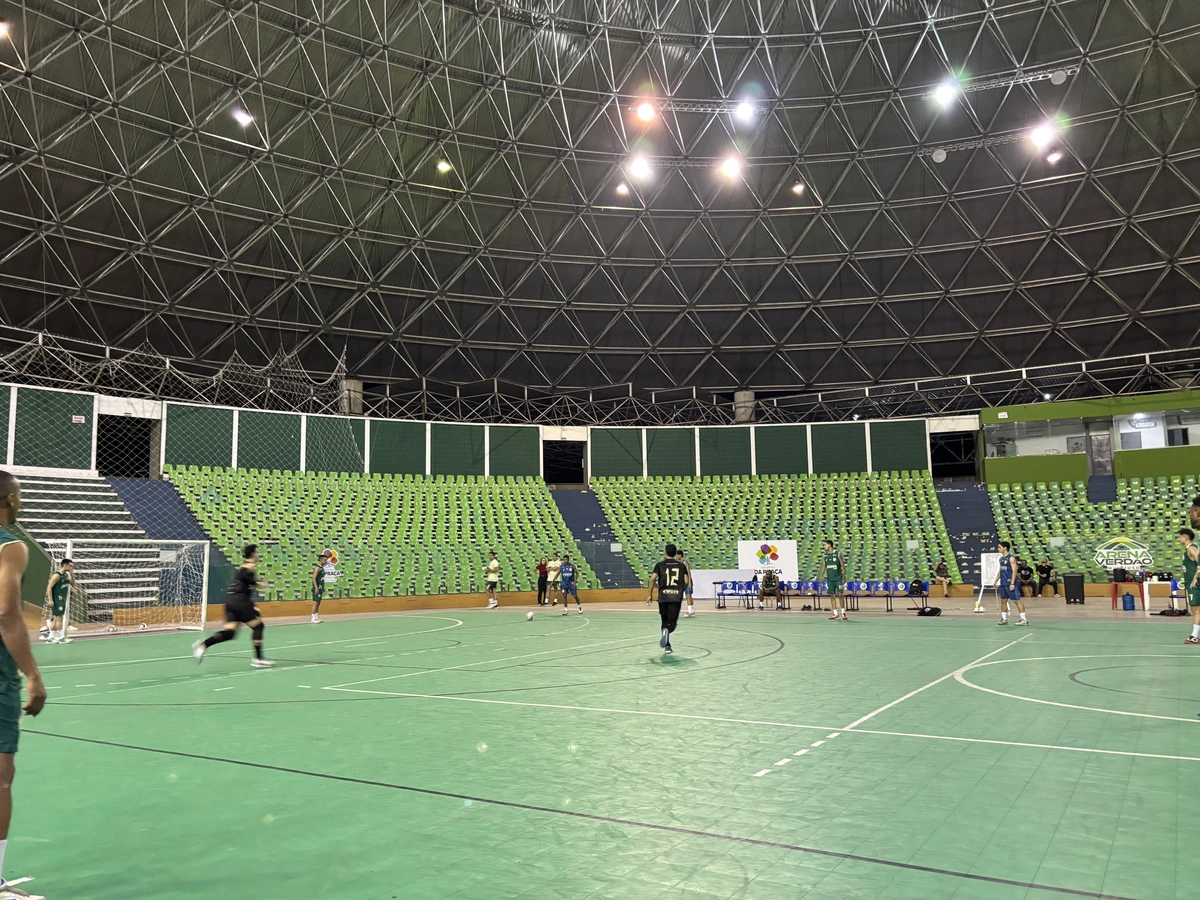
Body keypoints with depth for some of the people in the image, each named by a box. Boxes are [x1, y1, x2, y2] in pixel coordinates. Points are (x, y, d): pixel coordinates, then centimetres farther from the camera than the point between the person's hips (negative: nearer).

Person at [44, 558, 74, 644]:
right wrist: (50, 600, -21)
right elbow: (49, 587, -17)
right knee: (59, 618, -6)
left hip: (62, 600, 9)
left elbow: (73, 584, 17)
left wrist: (72, 574, 3)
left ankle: (50, 637, 18)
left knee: (56, 619, 12)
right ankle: (62, 637, -3)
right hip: (57, 600, -9)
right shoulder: (57, 575, -14)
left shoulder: (66, 575, 11)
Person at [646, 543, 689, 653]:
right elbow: (686, 581, 2)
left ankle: (667, 646, 17)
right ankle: (667, 631, -36)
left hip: (663, 597, 0)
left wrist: (650, 594, -1)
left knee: (665, 622, 16)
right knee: (672, 622, -2)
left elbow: (653, 578, -8)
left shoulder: (660, 564, 4)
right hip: (677, 597, 0)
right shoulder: (681, 565, 9)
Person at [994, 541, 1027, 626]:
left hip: (1010, 583, -8)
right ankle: (1004, 619, 16)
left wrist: (1012, 583, -22)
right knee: (1003, 600, 10)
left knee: (1017, 600, -5)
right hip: (1003, 584, 8)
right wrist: (996, 581, 16)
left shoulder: (1011, 558, -11)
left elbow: (1014, 571, -16)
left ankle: (1024, 620, -3)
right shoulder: (1001, 558, 13)